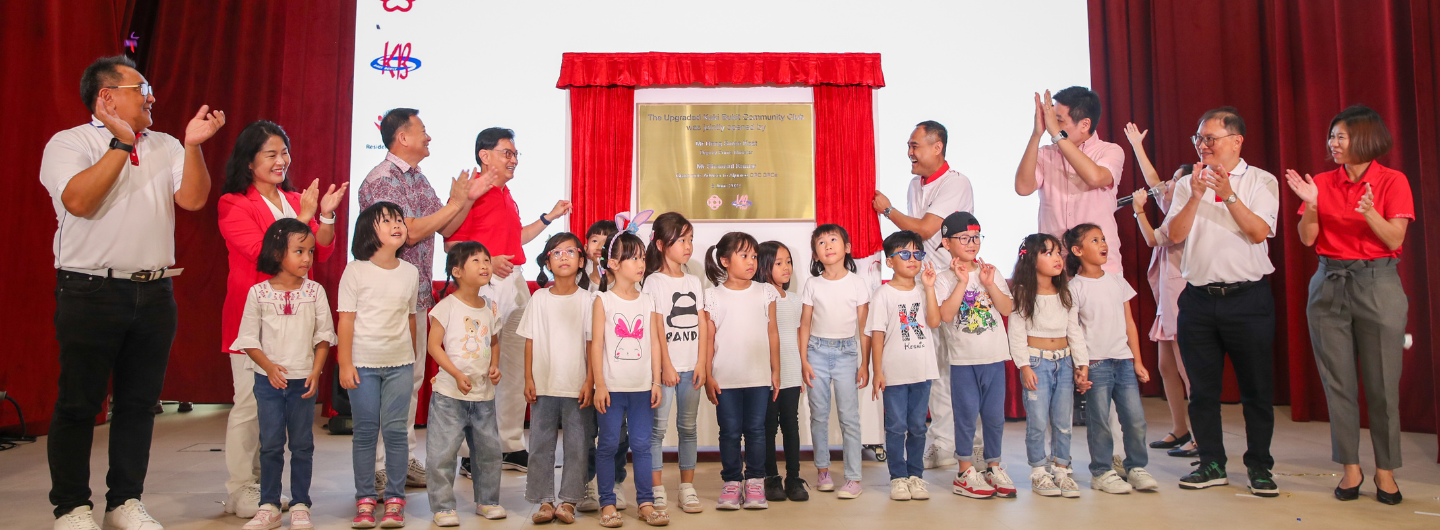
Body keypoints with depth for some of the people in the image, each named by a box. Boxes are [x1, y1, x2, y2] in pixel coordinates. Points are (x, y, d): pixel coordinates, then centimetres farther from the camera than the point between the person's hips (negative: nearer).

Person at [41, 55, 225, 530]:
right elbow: (78, 201, -18)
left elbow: (193, 199, 0)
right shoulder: (69, 143, -1)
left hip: (154, 292, 5)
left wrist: (193, 146, -12)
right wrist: (122, 143, -17)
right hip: (91, 293, -4)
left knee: (139, 401, 10)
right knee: (78, 403, 3)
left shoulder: (165, 146, 13)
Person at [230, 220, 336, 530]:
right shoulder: (259, 293, -2)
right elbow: (248, 338, -1)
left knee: (302, 444, 5)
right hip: (268, 380, 0)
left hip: (304, 380, 1)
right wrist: (269, 366, -13)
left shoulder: (314, 292, 0)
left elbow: (323, 336, 2)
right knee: (270, 444, 4)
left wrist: (316, 373, -7)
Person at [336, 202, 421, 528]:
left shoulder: (409, 272, 5)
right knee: (365, 432, 4)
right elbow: (346, 320, -5)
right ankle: (365, 500, 14)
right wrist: (345, 364, -8)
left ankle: (395, 499, 11)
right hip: (363, 363, -2)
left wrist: (413, 360, 14)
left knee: (395, 431, 2)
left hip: (399, 364, 2)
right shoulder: (356, 271, -4)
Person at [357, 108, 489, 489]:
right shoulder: (381, 180, -12)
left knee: (413, 377, 12)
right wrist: (455, 202, -13)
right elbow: (410, 232, -21)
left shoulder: (419, 179, 17)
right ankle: (380, 468, 2)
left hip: (418, 293, 9)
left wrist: (469, 197, 6)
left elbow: (445, 229, 18)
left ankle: (405, 460, 21)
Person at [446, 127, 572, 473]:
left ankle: (512, 447, 22)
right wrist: (487, 262, -22)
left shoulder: (506, 195, 19)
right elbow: (451, 243, -13)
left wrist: (549, 217, 24)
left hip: (515, 282, 9)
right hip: (485, 285, -9)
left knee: (517, 366, 12)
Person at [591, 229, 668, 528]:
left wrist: (656, 382, 4)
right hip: (612, 387, -3)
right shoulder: (603, 300, -2)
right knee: (609, 444, 3)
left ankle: (646, 502, 14)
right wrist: (599, 384, -9)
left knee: (642, 443, 6)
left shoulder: (647, 302, 8)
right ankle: (607, 503, 13)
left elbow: (654, 344, 8)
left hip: (642, 387, 3)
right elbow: (596, 344, -5)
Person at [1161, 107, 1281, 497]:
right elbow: (1175, 234, -2)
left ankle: (1259, 466, 16)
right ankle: (1212, 464, 17)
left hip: (1247, 297, -2)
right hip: (1198, 298, 3)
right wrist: (1197, 195, -14)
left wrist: (1229, 195, -19)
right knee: (1202, 388, 7)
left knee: (1257, 388, 3)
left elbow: (1259, 232, -10)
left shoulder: (1261, 181, 3)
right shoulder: (1188, 184, 9)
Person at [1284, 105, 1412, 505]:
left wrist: (1369, 212, -24)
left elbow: (1395, 239, -8)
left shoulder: (1392, 181, -1)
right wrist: (1311, 205, -15)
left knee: (1382, 384, 1)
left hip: (1377, 284, -2)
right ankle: (1350, 468, 15)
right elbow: (1308, 239, 1)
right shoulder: (1323, 183, 6)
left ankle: (1385, 470, 14)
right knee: (1338, 382, 5)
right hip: (1329, 284, 3)